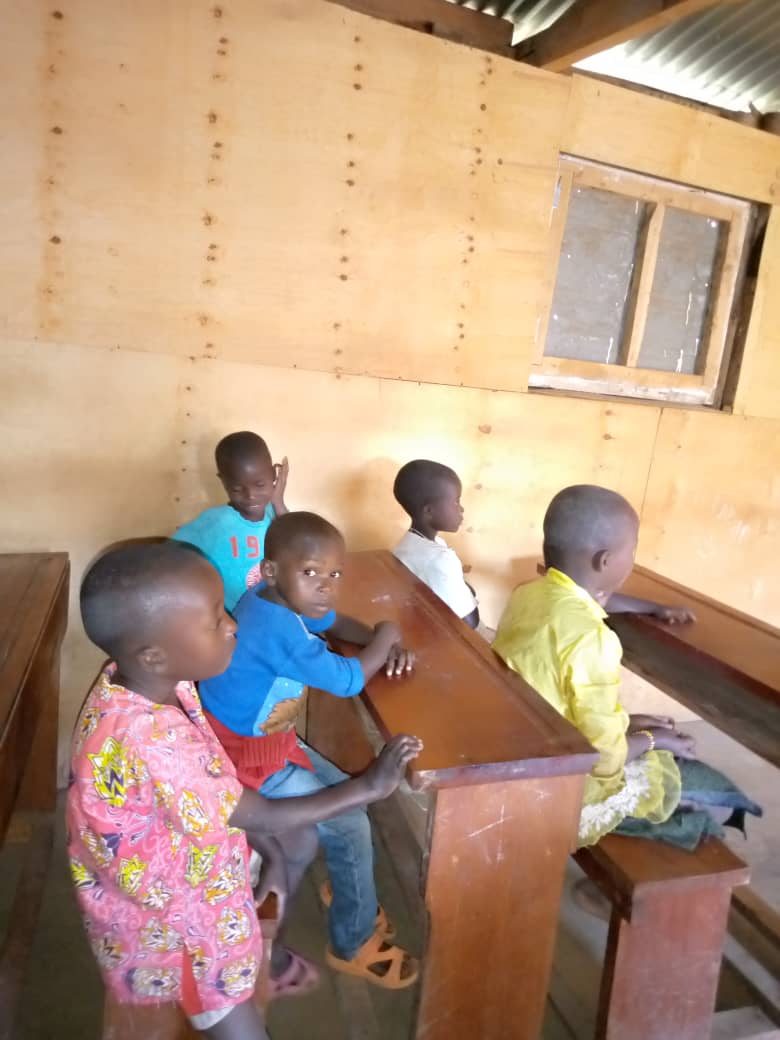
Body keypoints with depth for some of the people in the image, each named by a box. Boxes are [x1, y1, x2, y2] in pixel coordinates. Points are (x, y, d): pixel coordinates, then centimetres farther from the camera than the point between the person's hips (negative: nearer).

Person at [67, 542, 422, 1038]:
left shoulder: (149, 685, -15)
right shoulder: (150, 742, -41)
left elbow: (217, 781, 0)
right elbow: (264, 817, -28)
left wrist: (271, 855, -1)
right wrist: (369, 786, -20)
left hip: (185, 845, 8)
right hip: (159, 909, -7)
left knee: (301, 841, 16)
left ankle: (268, 954, 36)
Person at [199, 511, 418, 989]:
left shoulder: (273, 598, -5)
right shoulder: (278, 627, -34)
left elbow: (336, 622, 10)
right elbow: (348, 680, -27)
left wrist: (389, 645, -7)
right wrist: (384, 640, -9)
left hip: (267, 738, 9)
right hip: (245, 755, -9)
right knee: (349, 825, -2)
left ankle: (349, 895, 38)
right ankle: (353, 945, 19)